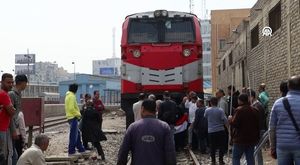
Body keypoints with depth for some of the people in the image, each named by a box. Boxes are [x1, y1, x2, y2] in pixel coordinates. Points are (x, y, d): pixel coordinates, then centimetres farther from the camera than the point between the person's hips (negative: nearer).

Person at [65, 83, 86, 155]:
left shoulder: (68, 95, 15)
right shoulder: (71, 96, -16)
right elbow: (71, 108, -24)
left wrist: (77, 114, 17)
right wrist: (78, 114, -14)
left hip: (71, 117, 11)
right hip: (73, 117, -11)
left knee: (77, 133, 16)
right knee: (73, 134, -6)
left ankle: (81, 149, 23)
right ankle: (71, 151, -2)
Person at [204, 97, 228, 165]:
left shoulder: (207, 110, -4)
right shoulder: (220, 110, -10)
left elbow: (205, 117, 14)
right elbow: (225, 120, -13)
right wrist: (228, 126, 0)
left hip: (211, 131, 1)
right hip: (220, 131, -1)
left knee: (212, 146, 9)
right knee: (222, 145, 10)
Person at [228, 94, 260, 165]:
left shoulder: (239, 110, -14)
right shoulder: (254, 110, 9)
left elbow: (234, 124, -19)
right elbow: (258, 125, 14)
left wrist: (230, 120, 2)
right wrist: (257, 137, 20)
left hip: (240, 139, -6)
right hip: (252, 139, 6)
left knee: (236, 157, 3)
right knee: (250, 157, 9)